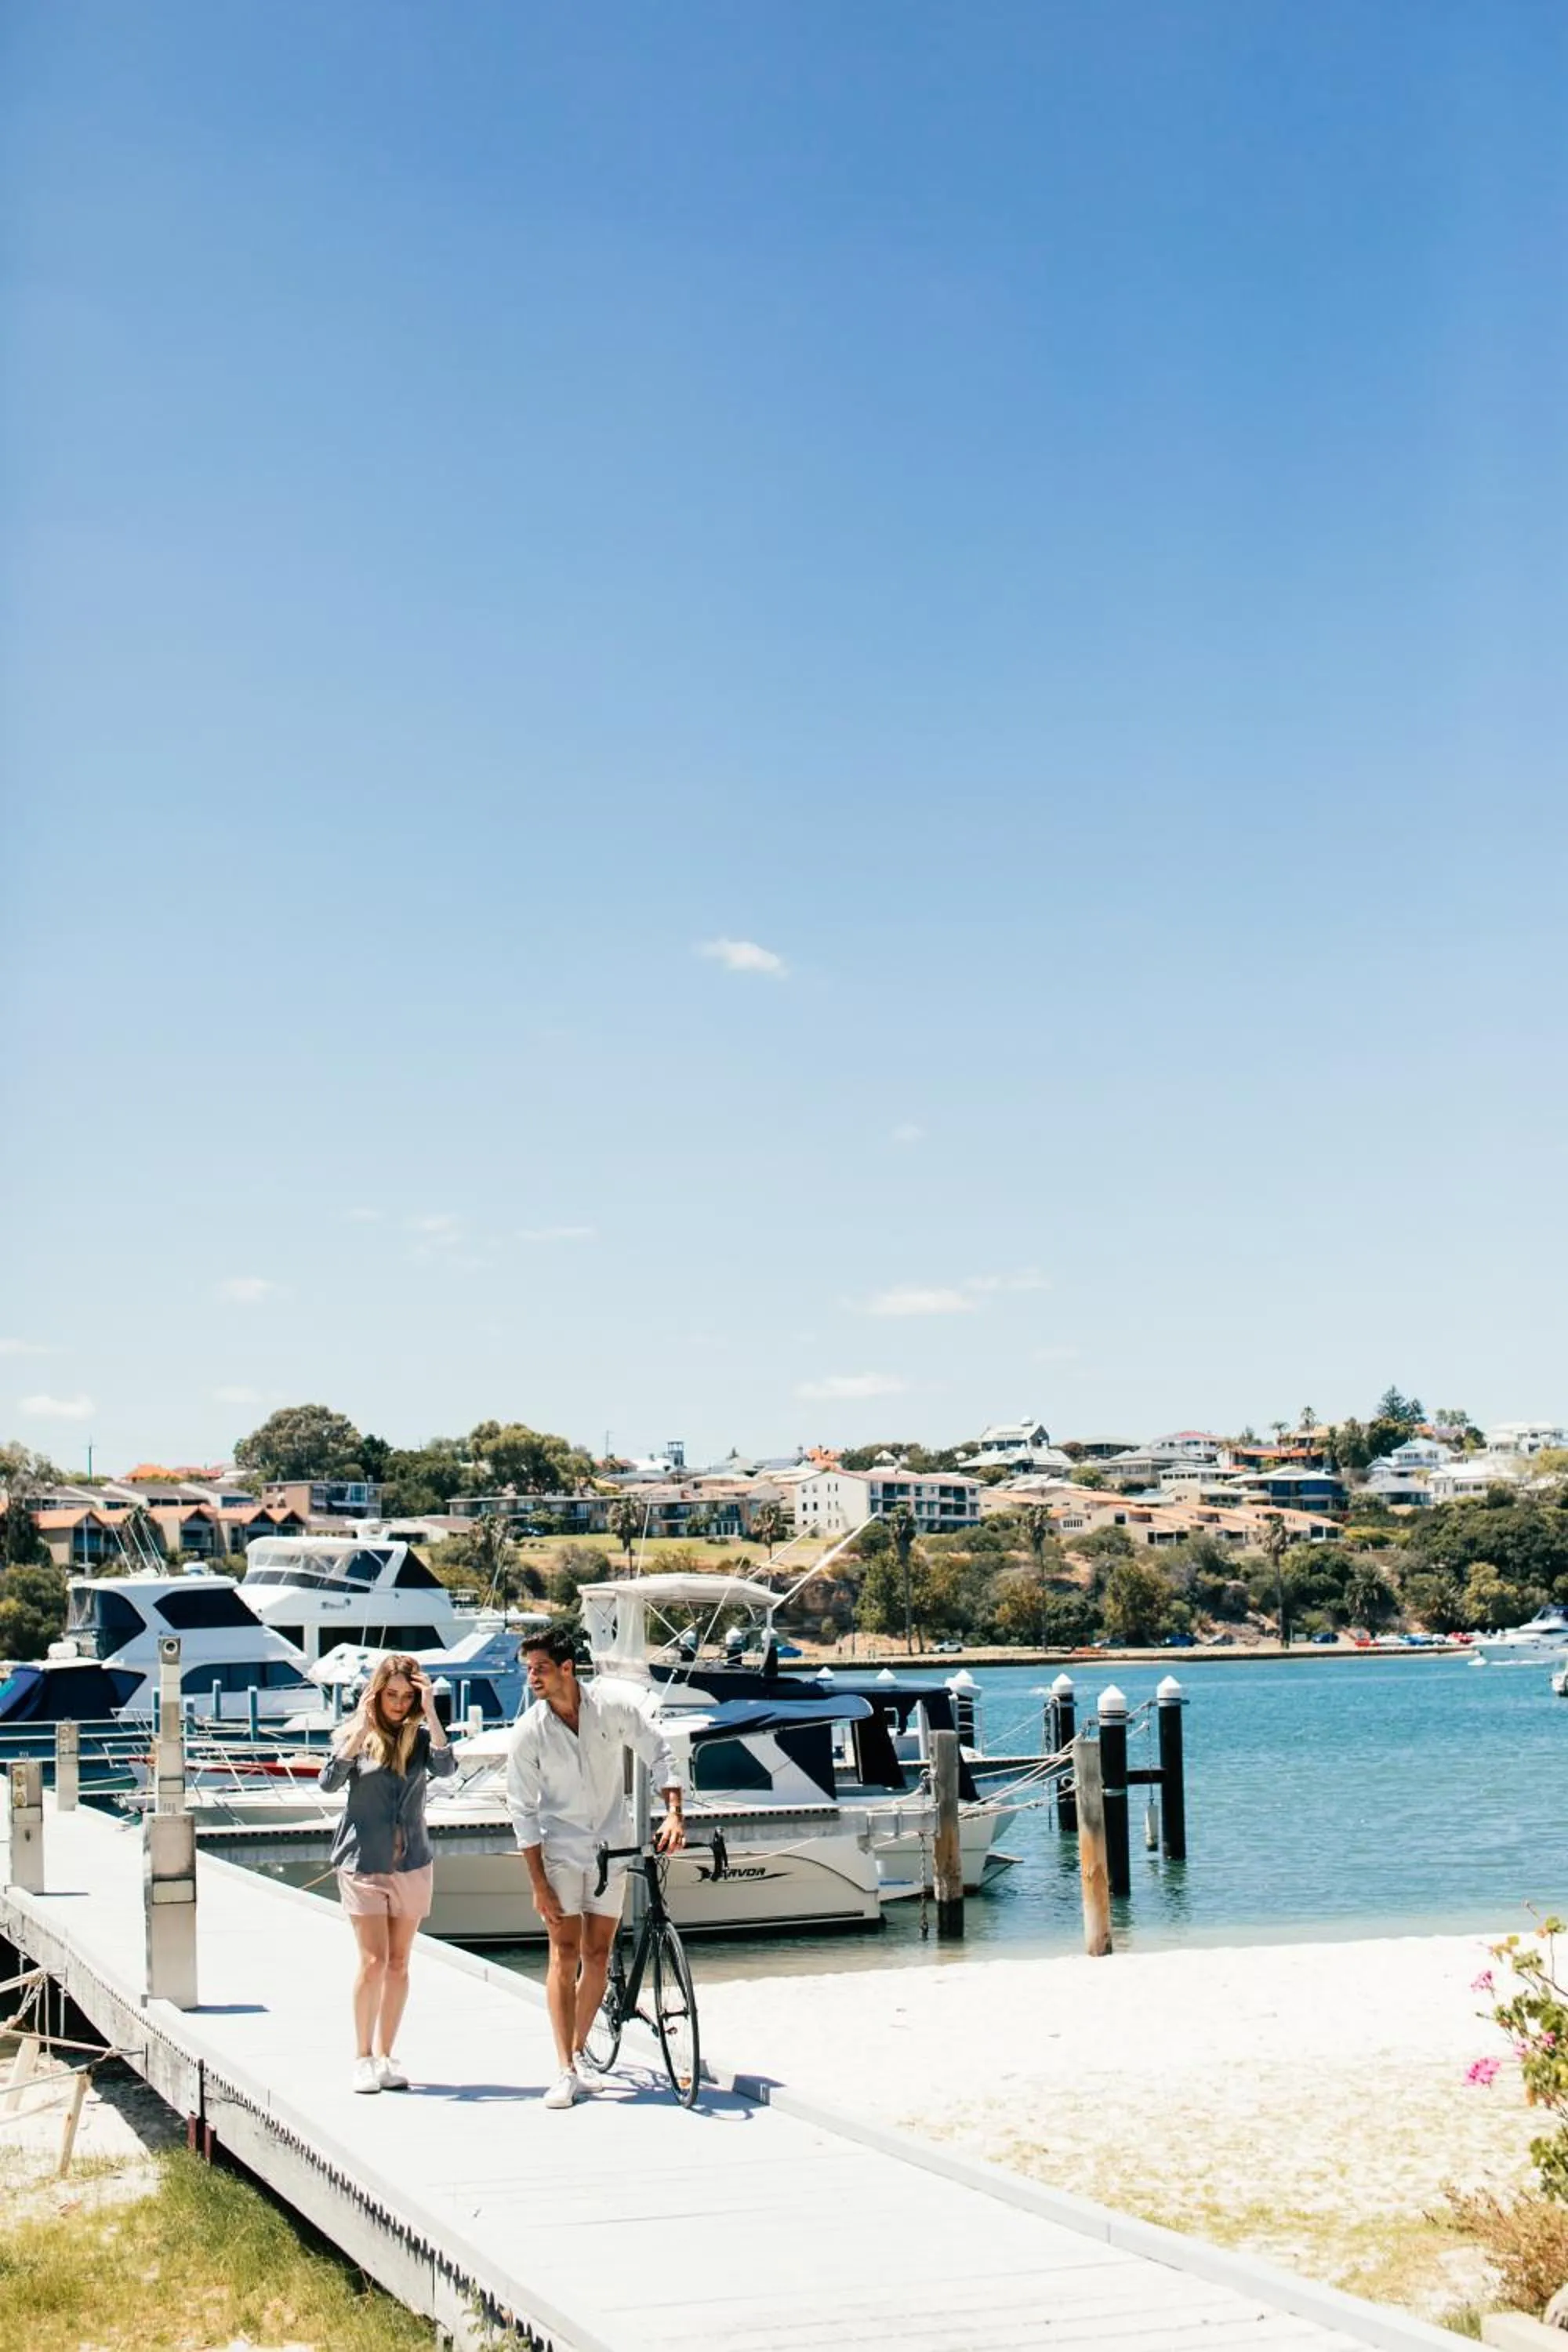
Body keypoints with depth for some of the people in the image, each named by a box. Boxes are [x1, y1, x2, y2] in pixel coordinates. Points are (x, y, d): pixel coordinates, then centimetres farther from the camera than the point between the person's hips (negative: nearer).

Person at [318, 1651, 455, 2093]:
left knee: (398, 1964, 7)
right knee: (373, 1961, -9)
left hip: (412, 1864, 3)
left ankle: (385, 2056, 18)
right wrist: (362, 1728, -19)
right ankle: (362, 2057, 4)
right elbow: (329, 1782, -16)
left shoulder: (420, 1736, 4)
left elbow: (445, 1768, -16)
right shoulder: (355, 1734, -1)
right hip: (362, 1862, -2)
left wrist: (430, 1713, -18)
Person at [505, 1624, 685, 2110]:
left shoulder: (615, 1708, -12)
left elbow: (659, 1755, -2)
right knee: (565, 1952, -9)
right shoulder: (529, 1732, -13)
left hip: (611, 1846, 2)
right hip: (559, 1850, -2)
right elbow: (523, 1811, -8)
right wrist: (538, 1884, -11)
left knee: (597, 1956, 6)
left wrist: (673, 1815, -14)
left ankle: (578, 2052, 22)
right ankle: (566, 2070, -8)